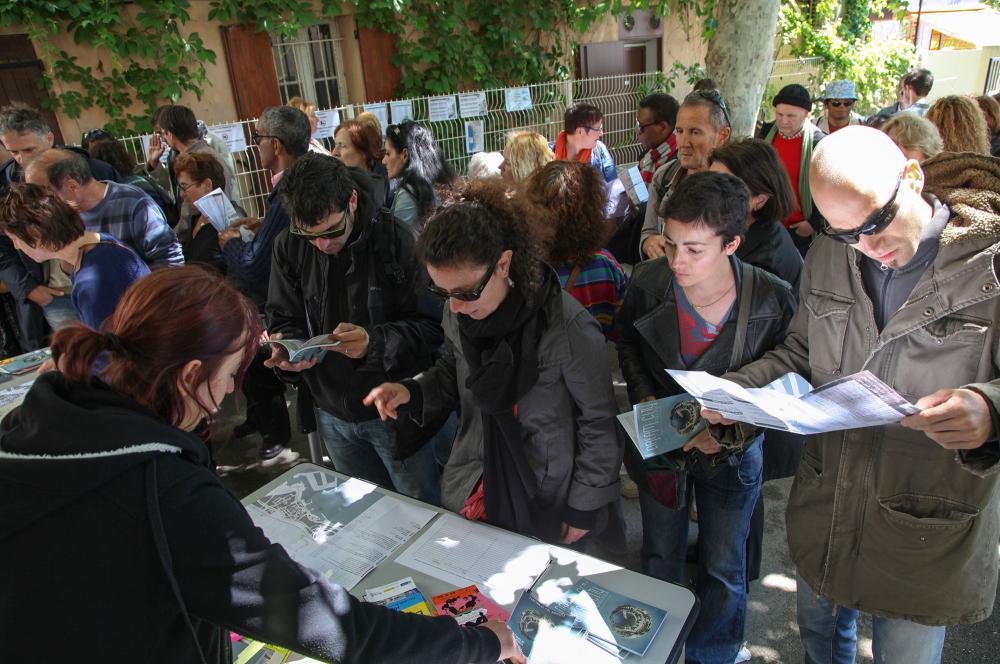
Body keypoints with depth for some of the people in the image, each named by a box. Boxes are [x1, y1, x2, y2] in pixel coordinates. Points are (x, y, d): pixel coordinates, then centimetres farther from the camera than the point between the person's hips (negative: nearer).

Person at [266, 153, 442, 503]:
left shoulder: (395, 238, -18)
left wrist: (375, 343, -33)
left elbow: (431, 326, -17)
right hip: (333, 413, 4)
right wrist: (287, 347, -18)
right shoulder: (289, 247, -6)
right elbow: (285, 320, 5)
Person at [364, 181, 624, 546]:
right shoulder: (458, 314, -11)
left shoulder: (568, 328, -27)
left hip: (551, 501, -4)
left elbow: (598, 424, -15)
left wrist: (584, 508, -8)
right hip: (473, 489, 5)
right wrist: (412, 391, -11)